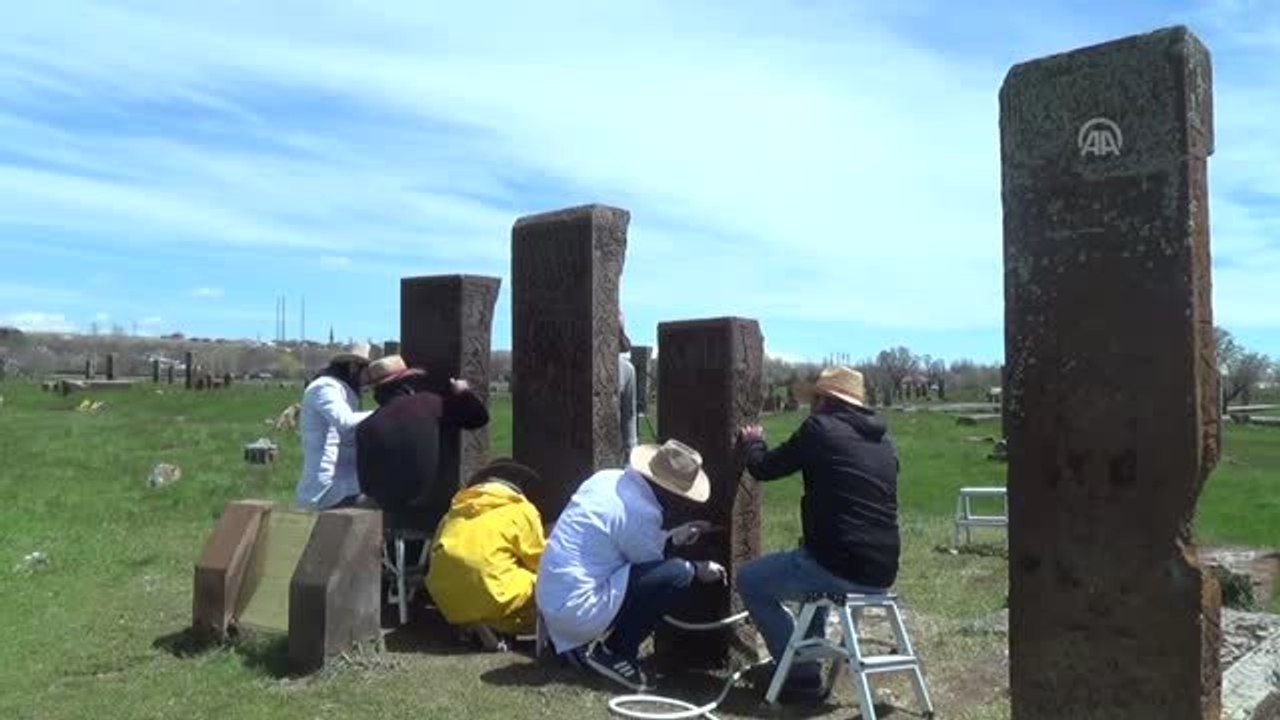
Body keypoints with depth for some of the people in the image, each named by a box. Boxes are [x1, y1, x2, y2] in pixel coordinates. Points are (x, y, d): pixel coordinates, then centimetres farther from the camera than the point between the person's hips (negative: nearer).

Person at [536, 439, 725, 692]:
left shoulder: (608, 478, 4)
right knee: (678, 574, -14)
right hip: (577, 610, -9)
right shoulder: (641, 512, -19)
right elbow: (653, 567, -3)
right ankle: (614, 653, 0)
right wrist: (699, 570, 11)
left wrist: (672, 537, 19)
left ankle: (574, 640, 16)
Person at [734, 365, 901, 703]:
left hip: (841, 568, -8)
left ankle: (803, 676, 7)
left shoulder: (821, 427, -5)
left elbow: (765, 469, 5)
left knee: (750, 580, 11)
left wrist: (750, 442, 25)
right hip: (882, 572, 8)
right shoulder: (883, 439, 15)